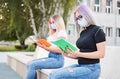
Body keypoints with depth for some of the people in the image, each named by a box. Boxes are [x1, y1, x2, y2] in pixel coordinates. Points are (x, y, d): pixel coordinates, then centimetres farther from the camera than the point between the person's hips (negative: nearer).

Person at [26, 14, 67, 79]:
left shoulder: (62, 33, -7)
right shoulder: (53, 34, 18)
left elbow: (61, 49, -18)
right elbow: (50, 47, 14)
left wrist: (46, 47, -21)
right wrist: (43, 45, -3)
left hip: (57, 59, -9)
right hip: (50, 56, 9)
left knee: (33, 65, -19)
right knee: (30, 64, -3)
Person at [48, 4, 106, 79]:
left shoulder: (97, 30, -7)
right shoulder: (83, 32, 15)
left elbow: (101, 53, -15)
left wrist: (79, 54, -20)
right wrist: (69, 55, 0)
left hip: (91, 69, -7)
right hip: (80, 66, 7)